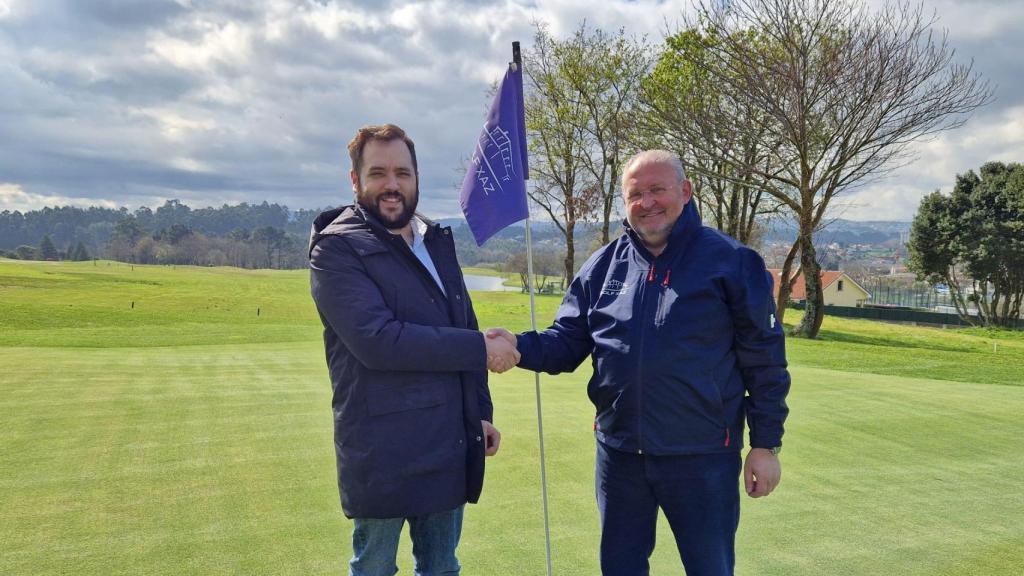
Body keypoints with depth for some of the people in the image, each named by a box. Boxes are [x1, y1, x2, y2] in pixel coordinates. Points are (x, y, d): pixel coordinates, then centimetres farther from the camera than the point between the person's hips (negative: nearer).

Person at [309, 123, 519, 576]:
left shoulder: (437, 242, 12)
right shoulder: (337, 249, -11)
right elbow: (378, 340, -24)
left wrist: (480, 412, 14)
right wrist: (481, 350, -18)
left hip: (448, 447, 6)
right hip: (383, 452, -6)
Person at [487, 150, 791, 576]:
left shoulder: (731, 262, -6)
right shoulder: (601, 267, 4)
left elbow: (764, 359, -4)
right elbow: (566, 343, 6)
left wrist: (766, 444, -4)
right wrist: (519, 347, -15)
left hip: (703, 459, -3)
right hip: (618, 455, 4)